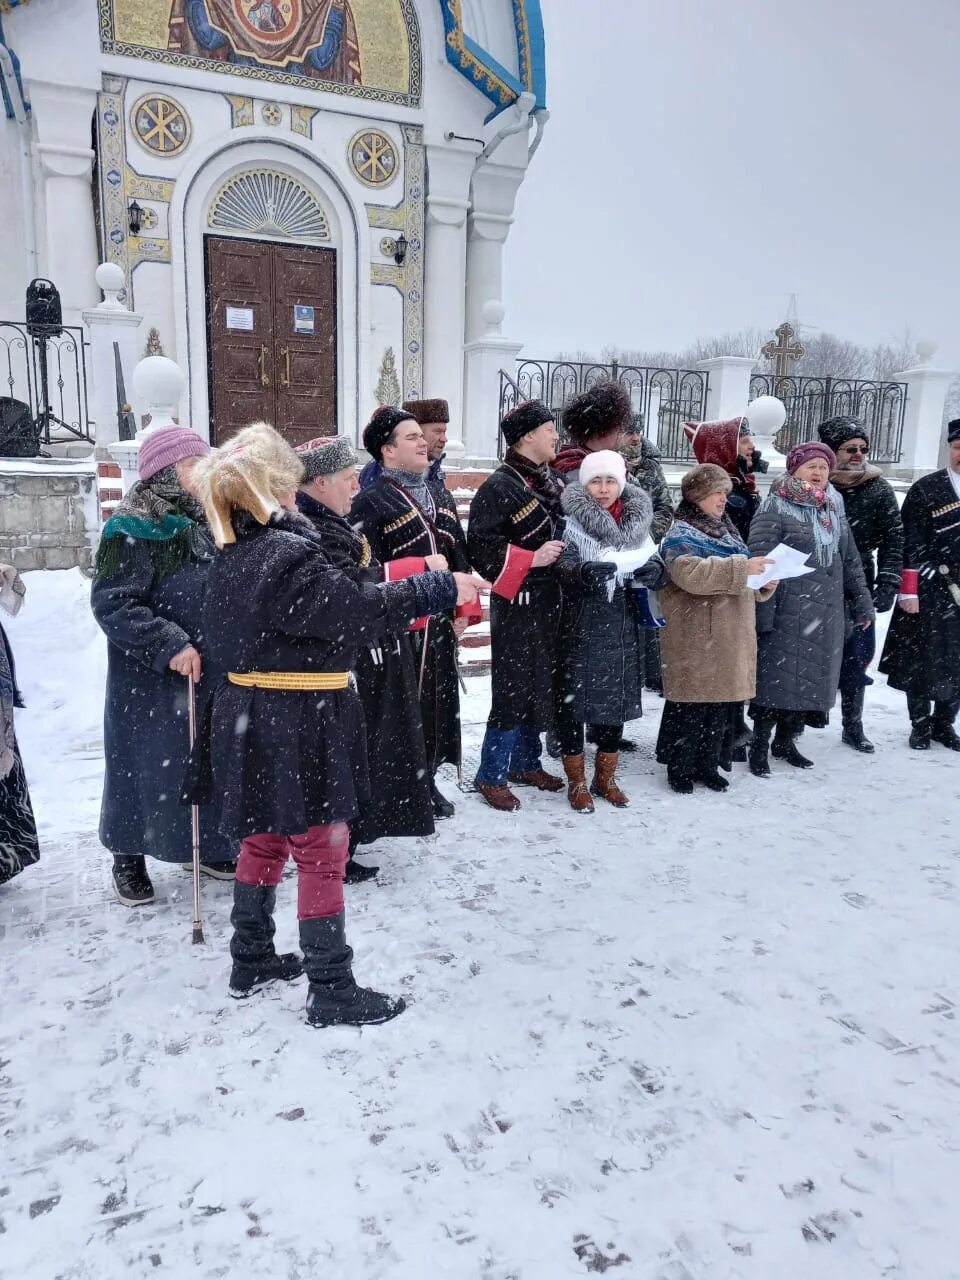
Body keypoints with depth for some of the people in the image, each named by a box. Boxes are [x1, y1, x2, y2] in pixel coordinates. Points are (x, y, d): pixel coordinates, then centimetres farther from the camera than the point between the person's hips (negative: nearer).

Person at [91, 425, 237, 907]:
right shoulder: (133, 530, -15)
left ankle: (208, 846, 32)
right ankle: (129, 855, 24)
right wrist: (168, 645, -25)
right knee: (148, 761, 5)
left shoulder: (208, 523, 8)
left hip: (212, 673, 7)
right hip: (151, 679, -7)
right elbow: (111, 602, -20)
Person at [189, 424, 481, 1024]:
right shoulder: (290, 557, -22)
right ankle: (332, 991, 13)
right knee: (321, 854, 2)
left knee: (264, 839, 21)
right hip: (299, 728, -9)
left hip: (249, 717, 9)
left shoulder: (232, 557, 8)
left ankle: (252, 960, 35)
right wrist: (441, 589, -13)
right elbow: (362, 611, -22)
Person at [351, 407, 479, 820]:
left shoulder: (440, 496, 15)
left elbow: (459, 557, 19)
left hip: (440, 623, 7)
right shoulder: (370, 502, -9)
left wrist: (464, 608, 12)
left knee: (440, 702, 14)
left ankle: (428, 782, 30)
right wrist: (421, 568, -21)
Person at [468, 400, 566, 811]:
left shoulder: (553, 481, 13)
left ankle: (526, 763, 30)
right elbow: (481, 547, -18)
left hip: (549, 603, 8)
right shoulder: (499, 487, -13)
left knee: (542, 686, 15)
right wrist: (531, 559, -22)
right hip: (517, 606, -8)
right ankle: (491, 776, 8)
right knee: (513, 690, -5)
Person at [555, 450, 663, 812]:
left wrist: (654, 569, -16)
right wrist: (584, 572, -39)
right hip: (581, 626, -4)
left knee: (617, 699, 12)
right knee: (573, 699, 0)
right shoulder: (572, 520, -6)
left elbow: (653, 562, 7)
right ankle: (576, 781, 17)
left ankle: (605, 776, 29)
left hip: (623, 626, 4)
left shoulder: (637, 521, 7)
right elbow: (563, 567, -18)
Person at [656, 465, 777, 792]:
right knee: (691, 704, -2)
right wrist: (741, 567, -27)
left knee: (725, 700, 11)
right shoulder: (681, 536, -7)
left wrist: (764, 585, 4)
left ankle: (708, 764, 24)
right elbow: (692, 574, -26)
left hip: (731, 639, 8)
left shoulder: (727, 531, 19)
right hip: (695, 640, -8)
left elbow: (741, 583, 25)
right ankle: (679, 766, 12)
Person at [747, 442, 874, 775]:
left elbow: (850, 559, 19)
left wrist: (861, 601, 17)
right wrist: (761, 612, -19)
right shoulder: (775, 507, -7)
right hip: (787, 609, -7)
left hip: (826, 610, 7)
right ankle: (759, 745, 8)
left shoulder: (834, 508, 14)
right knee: (777, 675, -4)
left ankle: (786, 741, 24)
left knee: (811, 676, 11)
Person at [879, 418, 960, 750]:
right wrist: (908, 591, -10)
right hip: (929, 593, -3)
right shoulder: (926, 490, -3)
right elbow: (910, 545, -6)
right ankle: (920, 725, 21)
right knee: (922, 660, 6)